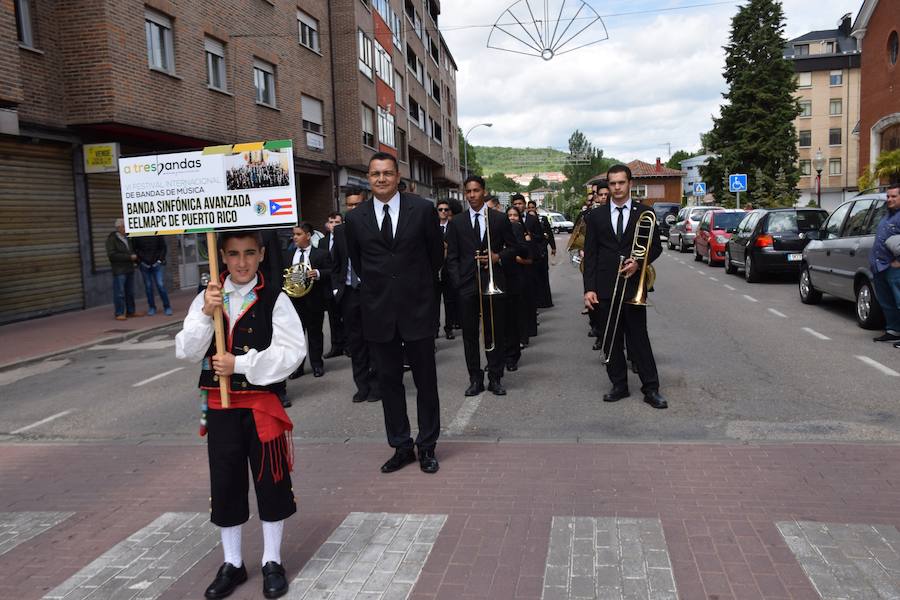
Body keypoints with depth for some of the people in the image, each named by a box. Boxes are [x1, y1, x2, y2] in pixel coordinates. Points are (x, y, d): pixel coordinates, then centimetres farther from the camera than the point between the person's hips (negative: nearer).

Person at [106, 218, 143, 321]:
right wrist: (129, 257, -18)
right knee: (119, 293, -6)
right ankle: (119, 313, -1)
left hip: (129, 269, 7)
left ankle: (131, 311, 18)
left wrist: (135, 257, 8)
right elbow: (111, 254, -16)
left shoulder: (127, 238, 15)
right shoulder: (111, 239, -6)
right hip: (119, 271, -7)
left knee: (130, 292, 11)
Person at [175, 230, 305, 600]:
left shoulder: (274, 299, -8)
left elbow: (292, 352, -14)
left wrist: (240, 364, -18)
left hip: (262, 404, -3)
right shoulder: (207, 298, 1)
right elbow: (186, 352, -5)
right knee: (225, 484, 13)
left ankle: (272, 562, 27)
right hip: (220, 406, 3)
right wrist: (206, 314, -19)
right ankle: (232, 564, 31)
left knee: (271, 481, 8)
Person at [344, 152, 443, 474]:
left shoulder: (423, 209, -4)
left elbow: (436, 253, 7)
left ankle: (427, 446, 21)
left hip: (417, 308, -2)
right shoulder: (355, 218, 2)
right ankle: (401, 447, 22)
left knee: (426, 381, 7)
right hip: (378, 312, 2)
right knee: (389, 382, 9)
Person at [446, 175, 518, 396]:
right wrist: (457, 282, -4)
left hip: (493, 283, 0)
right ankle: (475, 379, 12)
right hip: (467, 285, 1)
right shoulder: (457, 222, 8)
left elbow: (513, 248, 10)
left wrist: (498, 257, -9)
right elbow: (452, 257, 7)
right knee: (470, 334, 3)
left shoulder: (499, 219, 6)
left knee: (496, 332, 5)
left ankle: (495, 378, 15)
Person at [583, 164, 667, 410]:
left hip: (633, 285, -1)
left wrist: (638, 262, -13)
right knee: (612, 338, 7)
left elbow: (656, 246, 8)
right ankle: (619, 385, 18)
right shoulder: (596, 216, 6)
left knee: (639, 337, 0)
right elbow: (589, 254, 3)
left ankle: (651, 389, 7)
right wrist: (589, 288, -4)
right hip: (605, 288, 2)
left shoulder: (644, 213, 4)